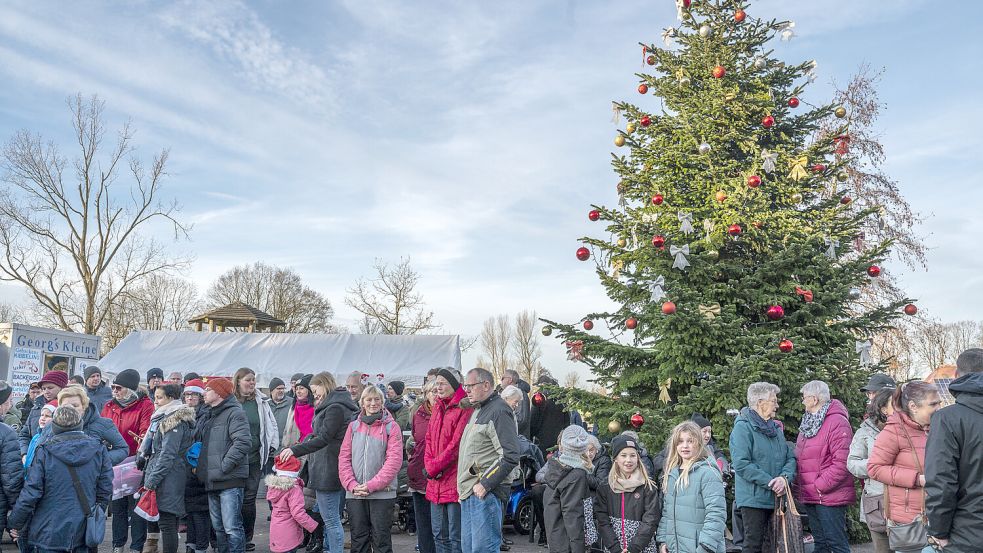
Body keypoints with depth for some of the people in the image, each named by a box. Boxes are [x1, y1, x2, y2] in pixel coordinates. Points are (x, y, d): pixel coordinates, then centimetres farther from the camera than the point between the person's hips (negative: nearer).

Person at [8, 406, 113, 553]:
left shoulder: (45, 452, -11)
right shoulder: (99, 450, -4)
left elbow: (30, 494, -9)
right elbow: (105, 491, 1)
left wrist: (15, 524, 6)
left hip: (48, 534, -2)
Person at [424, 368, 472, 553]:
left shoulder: (464, 408, -11)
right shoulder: (438, 407, 14)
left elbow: (457, 444, -16)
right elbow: (429, 439, 14)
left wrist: (434, 467, -11)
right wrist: (429, 466, -1)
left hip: (455, 481, -8)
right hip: (435, 482, 8)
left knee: (456, 537, -1)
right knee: (439, 535, 16)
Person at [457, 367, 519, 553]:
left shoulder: (499, 410, -11)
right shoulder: (477, 411, 19)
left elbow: (510, 456, -19)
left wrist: (485, 484, -18)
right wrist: (463, 487, 17)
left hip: (486, 493, -10)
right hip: (469, 493, 10)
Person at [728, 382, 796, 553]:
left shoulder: (775, 428, 14)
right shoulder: (743, 427, -12)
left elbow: (790, 457, 9)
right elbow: (741, 464, -20)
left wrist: (785, 477, -12)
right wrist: (770, 482, -21)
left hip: (776, 498, 7)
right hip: (754, 499, -7)